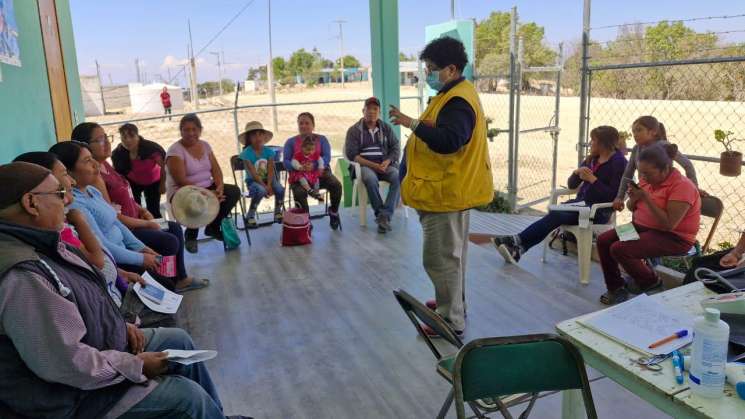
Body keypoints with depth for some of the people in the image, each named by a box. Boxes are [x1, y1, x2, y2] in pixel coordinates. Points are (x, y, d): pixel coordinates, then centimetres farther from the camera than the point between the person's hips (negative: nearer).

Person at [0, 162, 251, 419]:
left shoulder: (36, 244, -1)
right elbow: (67, 365, -32)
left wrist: (121, 324, 4)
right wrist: (136, 366, -19)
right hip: (72, 396, -10)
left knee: (178, 340, 15)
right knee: (188, 396, -9)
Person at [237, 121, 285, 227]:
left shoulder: (269, 151, -1)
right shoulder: (246, 153, -12)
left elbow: (270, 170, -9)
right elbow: (253, 174, -18)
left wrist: (269, 185, -24)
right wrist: (265, 186, -26)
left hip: (267, 179, 3)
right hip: (253, 181, -3)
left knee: (280, 189, -26)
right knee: (261, 190, -36)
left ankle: (278, 213, -1)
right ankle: (251, 216, -15)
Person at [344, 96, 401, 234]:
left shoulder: (386, 128, 14)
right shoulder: (354, 130, 6)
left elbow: (396, 148, 9)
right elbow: (351, 154, -3)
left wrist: (387, 162, -13)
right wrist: (372, 165, -15)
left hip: (385, 164, 2)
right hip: (364, 165, -2)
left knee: (398, 177, -31)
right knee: (370, 179, -38)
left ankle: (385, 216, -32)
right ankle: (381, 215, -26)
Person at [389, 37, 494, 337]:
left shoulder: (458, 101, -20)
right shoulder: (453, 95, 15)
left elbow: (448, 141, -34)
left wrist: (413, 124, -33)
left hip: (446, 194, -11)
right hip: (448, 190, 11)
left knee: (440, 258, -4)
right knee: (450, 254, 21)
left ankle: (452, 321, 7)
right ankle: (451, 303, 36)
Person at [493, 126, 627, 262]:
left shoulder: (619, 162, -7)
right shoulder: (592, 159, 14)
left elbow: (612, 196, -16)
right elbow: (571, 185, 14)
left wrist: (592, 179, -18)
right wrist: (576, 173, -7)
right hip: (581, 202, 6)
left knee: (556, 216, -28)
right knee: (554, 214, -22)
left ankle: (517, 241, -30)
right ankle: (518, 247, -35)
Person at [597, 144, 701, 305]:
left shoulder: (682, 186, -20)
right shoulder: (648, 178, 3)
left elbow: (669, 224, -27)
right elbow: (631, 208, 14)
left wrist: (646, 198, -29)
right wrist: (633, 198, -11)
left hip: (673, 237, -8)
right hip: (641, 226, 8)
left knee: (618, 249, -24)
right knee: (603, 240, -7)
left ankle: (650, 280, 4)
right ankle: (615, 288, 6)